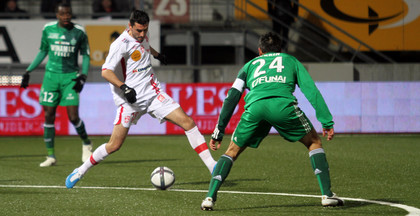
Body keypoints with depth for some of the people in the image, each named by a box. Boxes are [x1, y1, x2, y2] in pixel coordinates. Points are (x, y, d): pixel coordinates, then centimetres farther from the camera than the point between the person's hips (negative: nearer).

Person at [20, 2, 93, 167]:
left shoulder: (79, 32, -3)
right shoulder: (48, 29, 2)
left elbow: (85, 55, 7)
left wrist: (83, 76, -7)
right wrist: (28, 71, 13)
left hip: (70, 77, -2)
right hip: (51, 75, 2)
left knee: (73, 116, -9)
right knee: (49, 115, -1)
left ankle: (86, 144, 19)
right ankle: (51, 156, 6)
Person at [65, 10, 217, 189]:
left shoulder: (142, 36, 7)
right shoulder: (121, 44, -15)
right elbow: (106, 71, -24)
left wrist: (157, 55, 52)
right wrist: (123, 87, -39)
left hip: (152, 93, 6)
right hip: (130, 99, -6)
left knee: (187, 122, -8)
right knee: (114, 145, -8)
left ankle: (213, 167, -5)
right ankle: (80, 171, 14)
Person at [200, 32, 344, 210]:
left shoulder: (250, 65, 36)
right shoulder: (290, 60, 34)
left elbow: (232, 97, 28)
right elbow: (311, 90, 22)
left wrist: (219, 131, 28)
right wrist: (327, 122, 19)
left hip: (254, 106, 1)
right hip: (283, 104, -1)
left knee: (232, 152, 20)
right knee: (314, 142, 20)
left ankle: (210, 197, 5)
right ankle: (327, 194, 8)